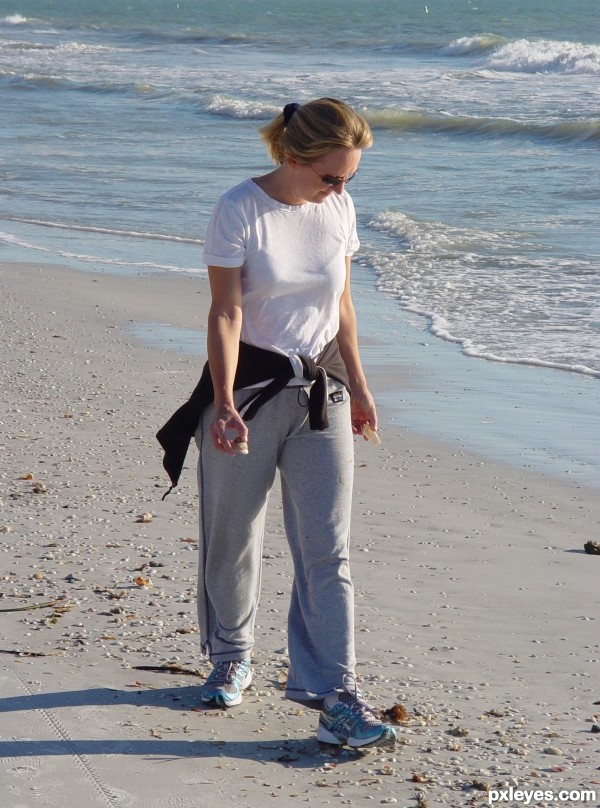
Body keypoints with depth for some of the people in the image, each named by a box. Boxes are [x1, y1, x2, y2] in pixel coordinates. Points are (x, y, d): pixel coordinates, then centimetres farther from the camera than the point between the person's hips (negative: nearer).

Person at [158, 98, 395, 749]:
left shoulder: (338, 208, 2)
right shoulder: (240, 211, -13)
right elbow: (226, 314, -15)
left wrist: (357, 385, 15)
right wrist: (223, 402, -24)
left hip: (321, 390, 4)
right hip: (249, 384, -3)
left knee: (326, 547, -2)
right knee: (232, 535, 10)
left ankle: (332, 692, -1)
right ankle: (230, 658, 31)